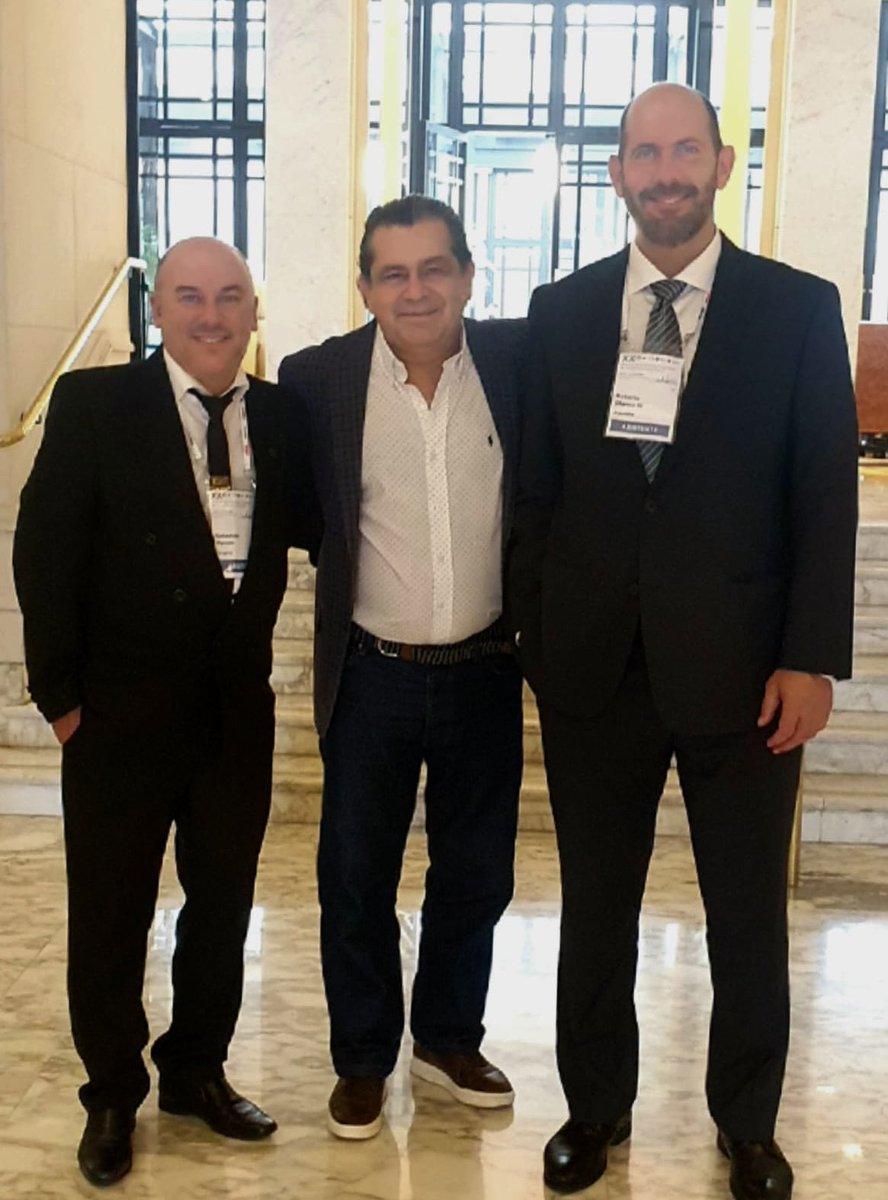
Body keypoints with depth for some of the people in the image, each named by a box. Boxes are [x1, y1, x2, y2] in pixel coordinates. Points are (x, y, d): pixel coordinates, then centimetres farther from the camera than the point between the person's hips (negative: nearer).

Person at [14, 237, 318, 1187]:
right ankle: (112, 1094, 33)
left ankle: (197, 1071, 39)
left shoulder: (279, 414, 2)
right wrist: (60, 693, -9)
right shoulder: (93, 405, -9)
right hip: (121, 714, -3)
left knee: (222, 905, 17)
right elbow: (44, 554, -8)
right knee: (109, 917, 12)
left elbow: (310, 527, 8)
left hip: (239, 712, 4)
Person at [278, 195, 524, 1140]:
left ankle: (448, 1039, 39)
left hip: (485, 672, 1)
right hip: (372, 675, -1)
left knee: (476, 875, 16)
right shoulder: (317, 378, -7)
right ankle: (362, 1058, 33)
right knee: (356, 881, 11)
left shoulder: (520, 359, -6)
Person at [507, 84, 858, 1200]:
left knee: (748, 914, 13)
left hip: (739, 667, -1)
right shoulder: (560, 310, 5)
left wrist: (812, 657, -8)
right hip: (593, 662, 2)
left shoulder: (799, 309, -2)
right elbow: (537, 485, 6)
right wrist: (532, 628, 3)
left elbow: (827, 498, -3)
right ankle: (596, 1104, 36)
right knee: (595, 904, 15)